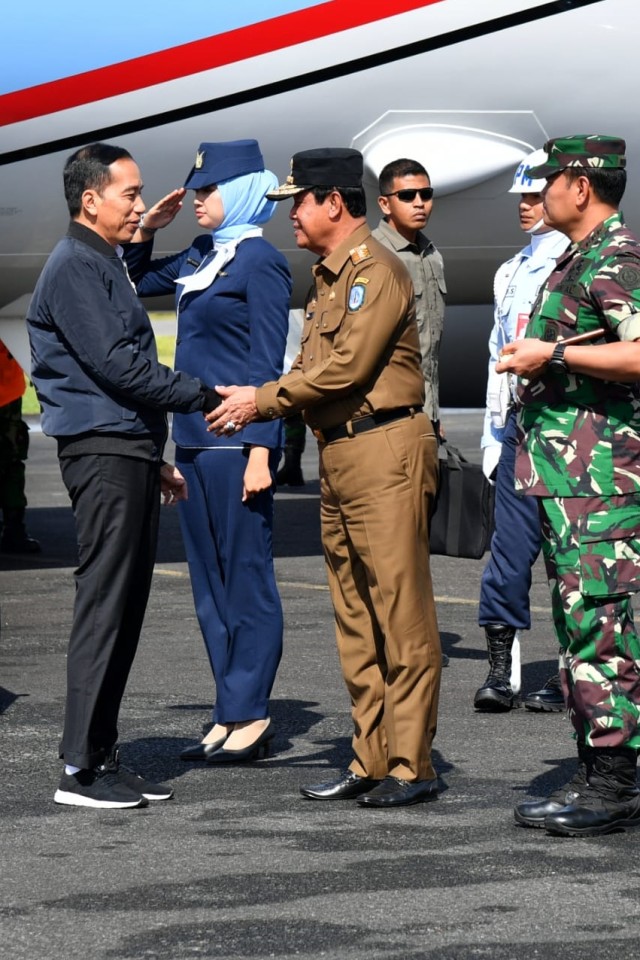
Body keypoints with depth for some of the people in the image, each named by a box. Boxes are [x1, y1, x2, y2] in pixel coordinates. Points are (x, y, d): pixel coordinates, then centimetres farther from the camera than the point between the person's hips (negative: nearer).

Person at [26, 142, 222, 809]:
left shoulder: (104, 266, 21)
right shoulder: (75, 267, -10)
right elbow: (116, 365, -18)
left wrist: (155, 460, 23)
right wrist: (206, 399, -15)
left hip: (128, 453, 10)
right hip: (102, 453, -10)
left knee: (125, 609, 9)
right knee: (103, 606, -10)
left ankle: (102, 756, 13)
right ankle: (81, 767, -8)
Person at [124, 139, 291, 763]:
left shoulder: (260, 262, -8)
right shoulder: (201, 257, 13)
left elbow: (266, 363, -12)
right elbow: (136, 283, 29)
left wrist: (260, 451, -16)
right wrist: (146, 231, 12)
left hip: (235, 441, -8)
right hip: (193, 440, 9)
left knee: (246, 576, -2)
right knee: (209, 579, 10)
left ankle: (250, 717, 3)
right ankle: (231, 716, 17)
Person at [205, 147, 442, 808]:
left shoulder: (375, 270, -11)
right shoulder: (326, 277, 20)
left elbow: (349, 366, -17)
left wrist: (262, 399, -10)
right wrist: (251, 402, 4)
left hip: (384, 452, -10)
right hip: (337, 456, 10)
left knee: (400, 616, -7)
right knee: (355, 620, 11)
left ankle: (412, 768, -5)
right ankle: (371, 760, 16)